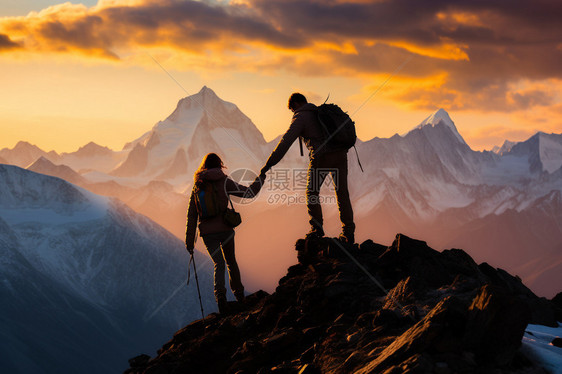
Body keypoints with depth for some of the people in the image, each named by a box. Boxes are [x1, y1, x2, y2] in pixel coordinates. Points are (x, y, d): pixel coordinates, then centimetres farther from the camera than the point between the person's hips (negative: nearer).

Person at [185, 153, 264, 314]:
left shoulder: (197, 187, 6)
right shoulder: (224, 182, -5)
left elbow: (191, 216, 5)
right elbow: (248, 192, -6)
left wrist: (189, 240, 8)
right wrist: (260, 179, 10)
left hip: (207, 233, 1)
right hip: (225, 229, -1)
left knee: (218, 264, -1)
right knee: (231, 261, 18)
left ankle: (220, 294, -27)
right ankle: (239, 294, 32)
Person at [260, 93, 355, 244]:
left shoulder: (301, 117, 0)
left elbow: (286, 142, -9)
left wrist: (269, 164, -10)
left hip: (322, 157, -6)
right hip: (340, 154, 6)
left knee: (312, 192, 12)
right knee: (342, 193, 9)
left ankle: (317, 228, 6)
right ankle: (348, 233, 8)